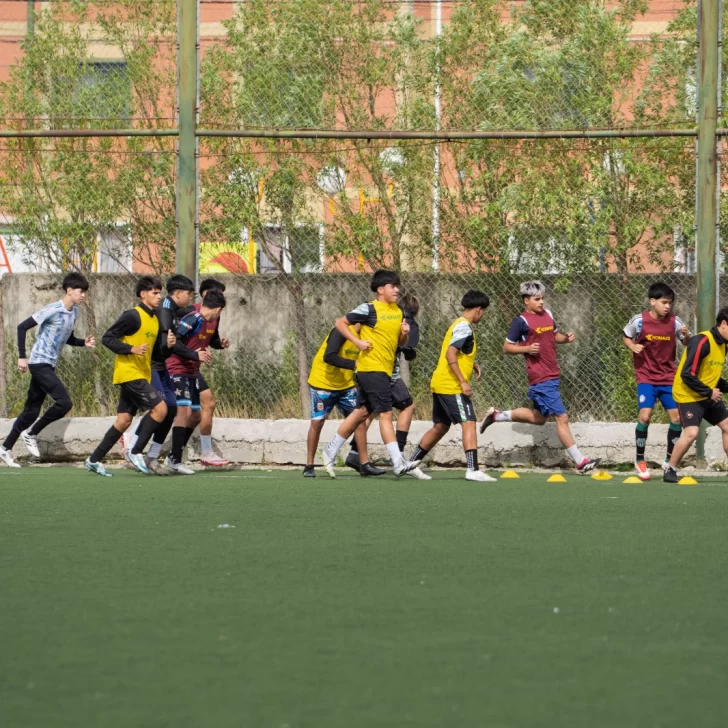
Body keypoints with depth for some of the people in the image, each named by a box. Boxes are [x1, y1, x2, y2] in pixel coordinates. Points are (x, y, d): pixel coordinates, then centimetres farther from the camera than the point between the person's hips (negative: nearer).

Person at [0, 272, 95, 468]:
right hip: (39, 363, -9)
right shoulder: (52, 310, -16)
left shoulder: (74, 312, 9)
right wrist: (22, 356, -16)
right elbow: (22, 327, -14)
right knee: (64, 403, -16)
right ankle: (31, 434, -1)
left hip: (48, 366, 9)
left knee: (32, 411, 10)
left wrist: (84, 342, 2)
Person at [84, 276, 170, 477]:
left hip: (141, 376, 9)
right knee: (160, 408, -15)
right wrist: (132, 349, -24)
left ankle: (94, 460, 13)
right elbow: (107, 338, -14)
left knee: (124, 421, 7)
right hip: (129, 373, -9)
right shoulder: (133, 316, -12)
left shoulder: (155, 319, 14)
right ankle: (136, 452, -7)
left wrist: (166, 345, 2)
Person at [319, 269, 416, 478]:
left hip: (385, 370, 8)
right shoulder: (369, 309, -9)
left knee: (361, 412, 13)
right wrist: (358, 341, -15)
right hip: (372, 368, -8)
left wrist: (404, 333, -1)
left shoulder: (398, 312, 13)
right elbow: (340, 323, -5)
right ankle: (398, 464, -15)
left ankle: (331, 452, 23)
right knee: (385, 413, -11)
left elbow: (401, 343, 21)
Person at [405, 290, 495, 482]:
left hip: (440, 385, 10)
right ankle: (473, 470, -20)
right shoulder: (464, 327, -13)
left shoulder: (459, 324, 18)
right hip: (452, 386, -10)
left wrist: (473, 365, 18)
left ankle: (411, 463, 24)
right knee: (469, 423, -12)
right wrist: (463, 382, -24)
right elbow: (450, 354, -23)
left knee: (440, 427, 18)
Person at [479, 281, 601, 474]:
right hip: (540, 379, -9)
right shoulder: (521, 321, -10)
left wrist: (565, 338, 5)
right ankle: (580, 462, -6)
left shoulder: (547, 314, 11)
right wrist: (527, 348, -21)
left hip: (553, 376, 9)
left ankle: (497, 415, 35)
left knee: (539, 418, 20)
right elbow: (507, 347, -5)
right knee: (561, 417, -9)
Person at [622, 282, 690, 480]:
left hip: (668, 377, 3)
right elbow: (625, 337, 6)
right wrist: (632, 346, -15)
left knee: (677, 416, -2)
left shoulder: (674, 322, -5)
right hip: (646, 377, -3)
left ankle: (670, 460, 17)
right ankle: (640, 460, 1)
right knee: (645, 415, -16)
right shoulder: (639, 321, -11)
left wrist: (686, 336, -20)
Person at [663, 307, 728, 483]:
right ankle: (670, 470, -6)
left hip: (708, 396, 9)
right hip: (688, 395, -9)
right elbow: (688, 375, -25)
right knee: (691, 432, -22)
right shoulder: (702, 342, -22)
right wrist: (709, 392, -20)